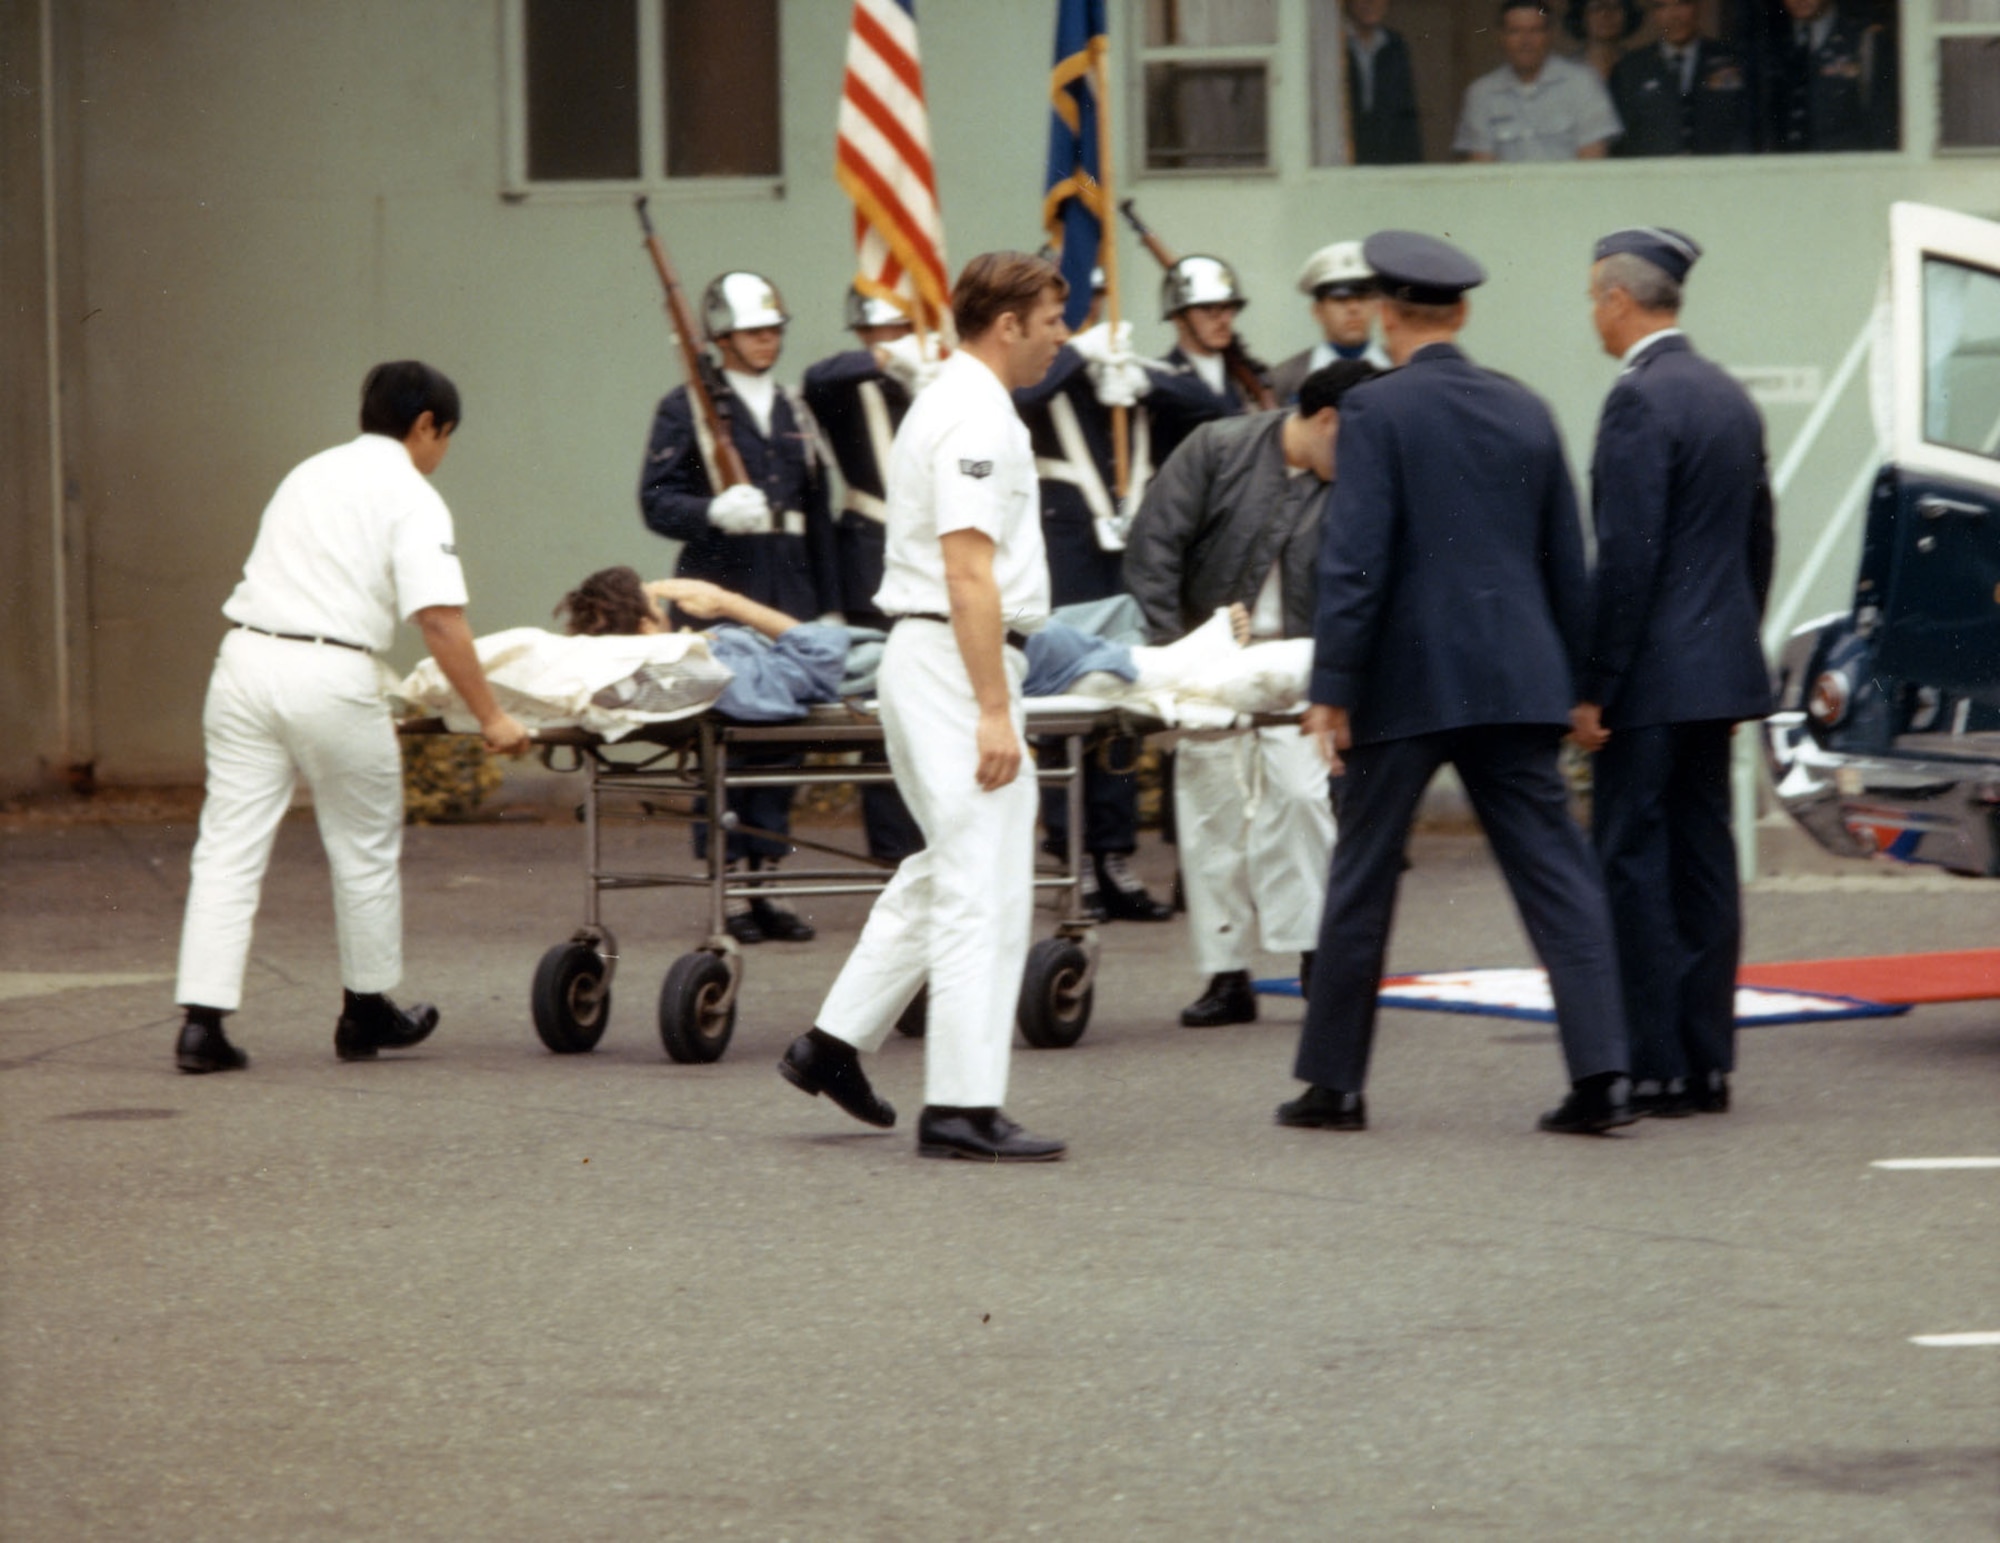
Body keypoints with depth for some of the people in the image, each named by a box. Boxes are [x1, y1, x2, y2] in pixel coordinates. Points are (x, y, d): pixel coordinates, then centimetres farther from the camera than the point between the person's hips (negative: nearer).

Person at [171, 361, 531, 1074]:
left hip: (245, 659, 5)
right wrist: (490, 717, -7)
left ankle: (201, 1021, -7)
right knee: (366, 852, 14)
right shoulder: (409, 495, 0)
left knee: (227, 850, 2)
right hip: (330, 676, -5)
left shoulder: (309, 475, 21)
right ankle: (367, 1013, 27)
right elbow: (439, 618, -11)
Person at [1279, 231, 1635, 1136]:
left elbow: (1356, 558, -13)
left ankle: (1334, 1083, 13)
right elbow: (1567, 562, 13)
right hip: (1515, 681, 4)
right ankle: (1601, 1073, -9)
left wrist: (1331, 688, -12)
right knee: (1555, 875, 2)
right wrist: (1575, 682, 21)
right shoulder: (1527, 413, 9)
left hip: (1406, 683, -4)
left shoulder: (1378, 411, -7)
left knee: (1362, 884, 6)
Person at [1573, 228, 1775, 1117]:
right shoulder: (1730, 398, 14)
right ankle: (1708, 1061, 11)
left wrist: (1595, 688, -16)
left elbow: (1628, 554, -19)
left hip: (1653, 677, -9)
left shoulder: (1639, 400, -15)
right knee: (1703, 862, 10)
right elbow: (1759, 539, 19)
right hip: (1720, 671, 9)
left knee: (1632, 864, -5)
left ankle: (1654, 1069, -6)